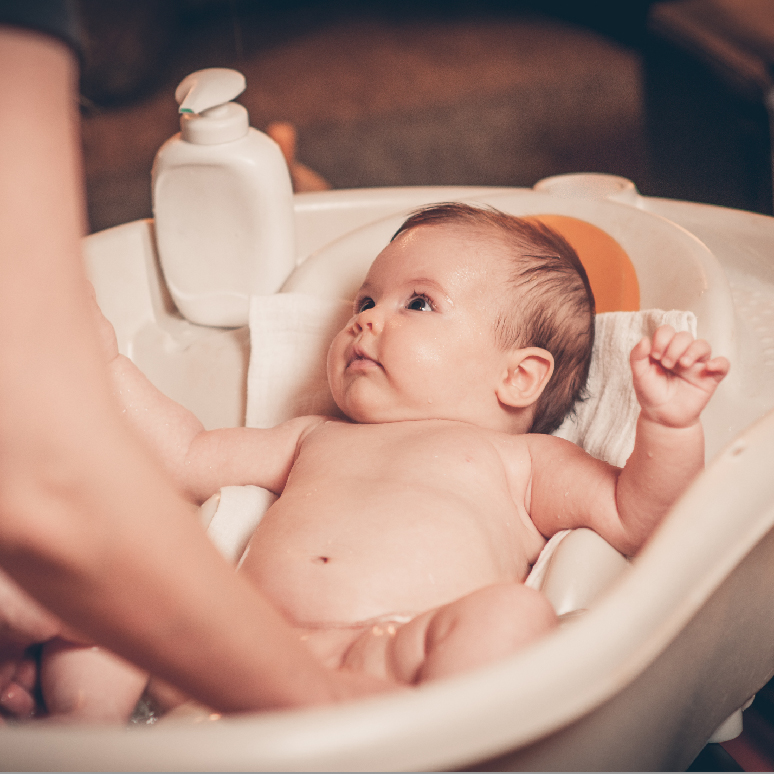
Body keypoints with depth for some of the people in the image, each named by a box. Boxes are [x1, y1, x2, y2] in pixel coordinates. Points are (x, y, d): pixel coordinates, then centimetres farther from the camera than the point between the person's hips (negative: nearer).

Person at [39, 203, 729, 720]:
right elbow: (188, 455, 40)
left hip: (399, 665, -4)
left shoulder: (517, 459, 23)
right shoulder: (316, 440, 37)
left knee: (511, 618, -34)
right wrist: (105, 361, 38)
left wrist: (670, 426, -5)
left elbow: (634, 517, 12)